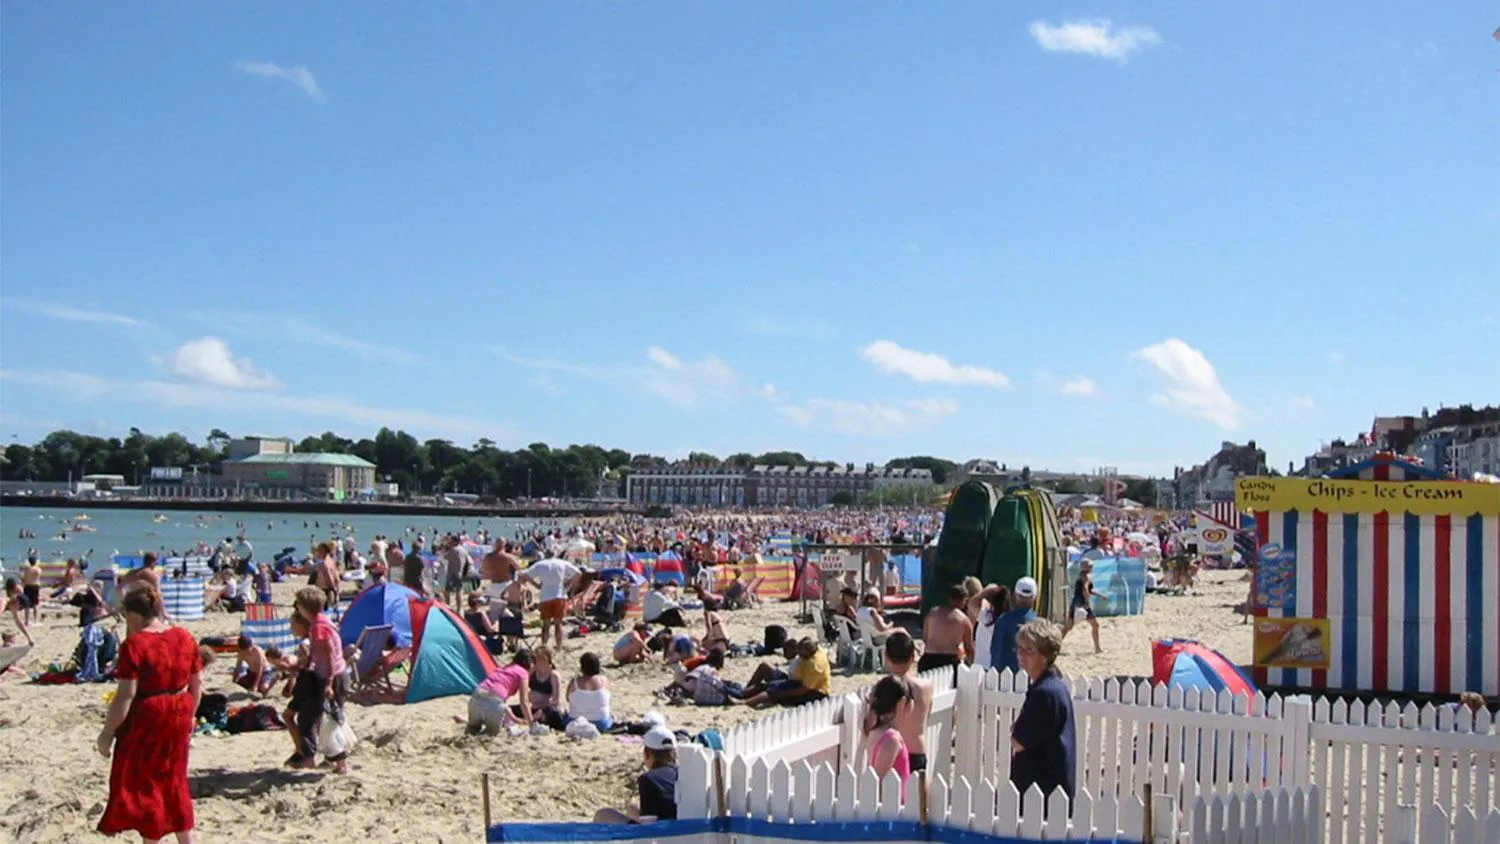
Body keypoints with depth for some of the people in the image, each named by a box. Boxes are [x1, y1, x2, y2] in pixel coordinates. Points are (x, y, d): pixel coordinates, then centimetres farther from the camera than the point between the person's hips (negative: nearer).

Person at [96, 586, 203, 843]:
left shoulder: (134, 644, -17)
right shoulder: (185, 638, 3)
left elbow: (126, 695, -19)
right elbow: (197, 683, 8)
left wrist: (108, 732, -11)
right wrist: (190, 715, 20)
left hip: (147, 718, -6)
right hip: (179, 715, 7)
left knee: (142, 783, 9)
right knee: (174, 779, 19)